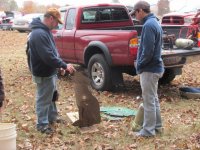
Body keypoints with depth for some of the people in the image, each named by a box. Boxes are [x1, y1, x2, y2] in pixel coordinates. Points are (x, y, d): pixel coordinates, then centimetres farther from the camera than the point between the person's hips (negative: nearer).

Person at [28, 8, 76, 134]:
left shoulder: (45, 31, 8)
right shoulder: (39, 34, -26)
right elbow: (48, 56, -31)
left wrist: (60, 65, 6)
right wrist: (64, 65, -25)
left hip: (50, 71, 10)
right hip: (44, 74, -10)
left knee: (52, 96, 23)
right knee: (44, 99, 3)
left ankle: (53, 116, 38)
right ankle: (42, 124, 15)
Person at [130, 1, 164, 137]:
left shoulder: (148, 25, -20)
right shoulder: (155, 22, 12)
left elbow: (148, 51, -25)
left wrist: (139, 64, -10)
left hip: (149, 69, -10)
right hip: (156, 67, 10)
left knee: (149, 100, -1)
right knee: (154, 98, 18)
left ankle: (148, 130, 8)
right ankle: (157, 125, 29)